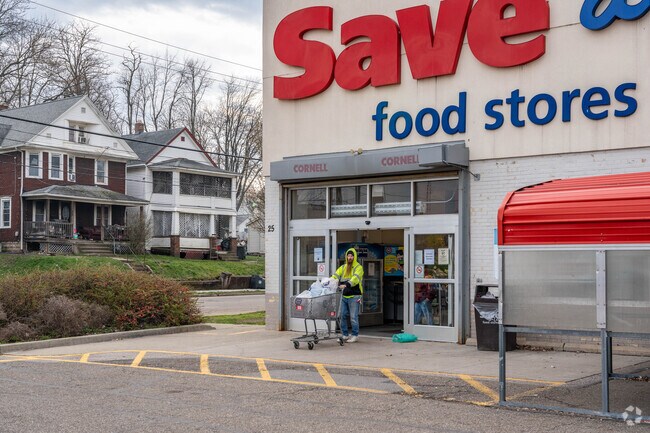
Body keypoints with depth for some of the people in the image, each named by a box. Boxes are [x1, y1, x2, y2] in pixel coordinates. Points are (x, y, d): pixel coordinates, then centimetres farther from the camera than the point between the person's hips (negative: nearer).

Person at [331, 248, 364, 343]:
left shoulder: (358, 267, -2)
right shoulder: (343, 267, 16)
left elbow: (355, 278, -19)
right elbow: (336, 275, 6)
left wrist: (346, 285, -34)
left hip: (354, 296, -6)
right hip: (344, 296, 6)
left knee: (353, 317, -4)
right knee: (343, 315, 7)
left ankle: (355, 336, 6)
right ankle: (345, 335, 18)